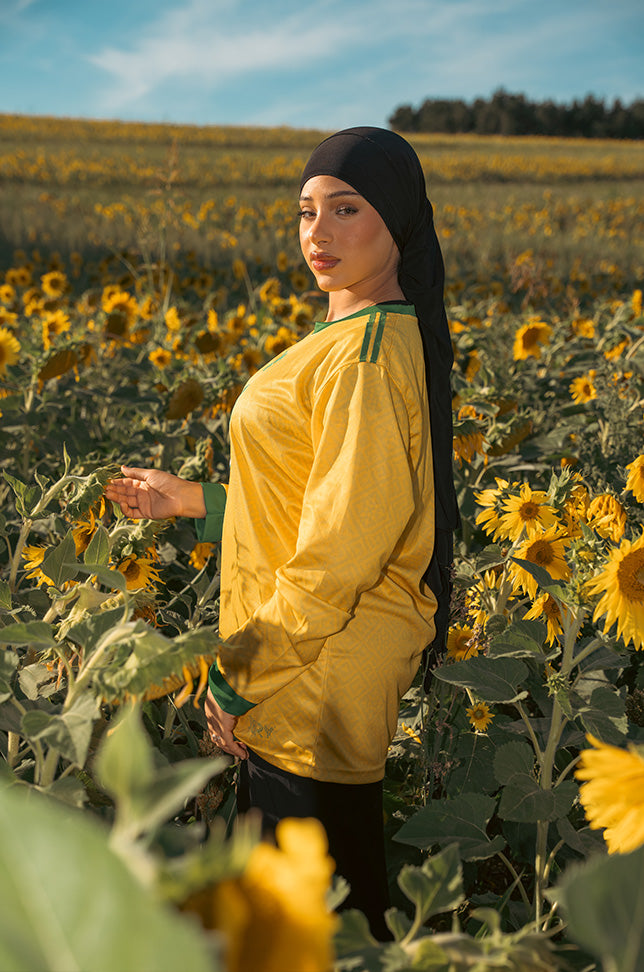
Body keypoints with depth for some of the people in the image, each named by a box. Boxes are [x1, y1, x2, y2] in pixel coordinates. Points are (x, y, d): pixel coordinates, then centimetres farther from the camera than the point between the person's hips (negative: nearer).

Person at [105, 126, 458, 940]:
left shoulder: (370, 352, -21)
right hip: (296, 656, 10)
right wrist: (194, 500, 15)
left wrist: (242, 682, -15)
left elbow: (345, 543, -23)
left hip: (318, 668, -10)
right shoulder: (349, 337, 10)